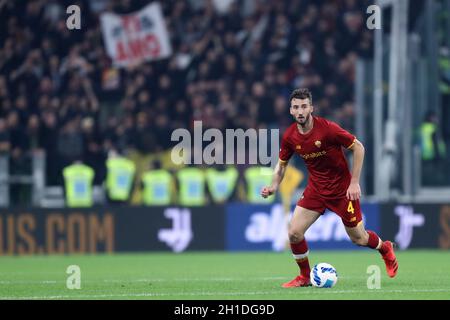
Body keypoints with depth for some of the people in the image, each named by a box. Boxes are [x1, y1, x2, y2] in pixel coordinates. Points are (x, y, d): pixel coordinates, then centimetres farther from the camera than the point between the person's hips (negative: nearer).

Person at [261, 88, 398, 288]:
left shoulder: (327, 128, -23)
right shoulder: (290, 137, -8)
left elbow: (358, 147, -15)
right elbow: (282, 164, 9)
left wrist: (355, 182, -18)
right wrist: (273, 187, -9)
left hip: (342, 188, -4)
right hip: (316, 188, 4)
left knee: (358, 238, 6)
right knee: (294, 232, -10)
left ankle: (385, 249, 41)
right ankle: (305, 277, 11)